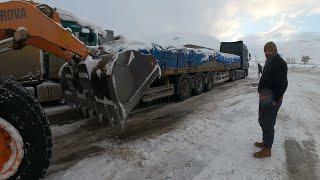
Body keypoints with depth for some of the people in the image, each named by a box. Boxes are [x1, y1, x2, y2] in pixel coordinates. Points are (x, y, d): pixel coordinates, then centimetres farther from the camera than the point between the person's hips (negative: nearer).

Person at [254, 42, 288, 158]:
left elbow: (283, 84, -22)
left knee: (268, 123, 0)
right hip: (265, 97, 10)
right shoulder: (269, 62, 14)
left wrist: (275, 100, -20)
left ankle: (267, 150, 14)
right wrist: (261, 92, 14)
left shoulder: (279, 63, -16)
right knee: (262, 121, 21)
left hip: (270, 99, -10)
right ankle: (265, 142, 38)